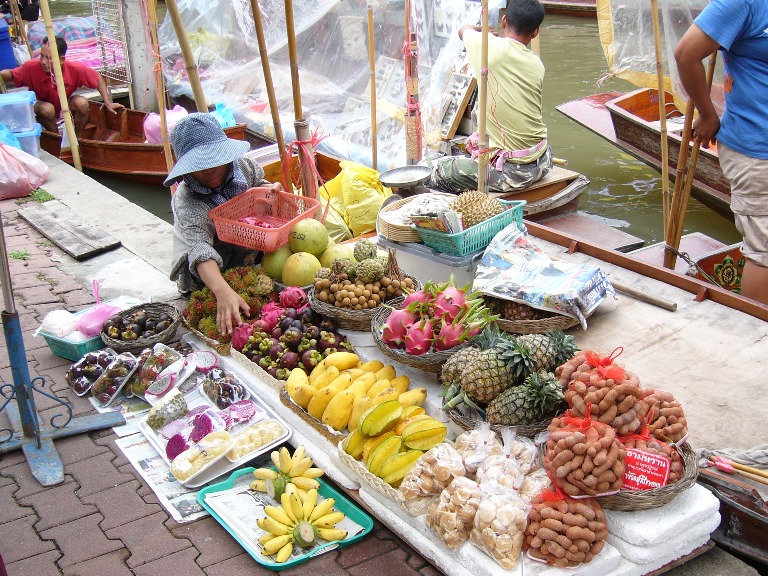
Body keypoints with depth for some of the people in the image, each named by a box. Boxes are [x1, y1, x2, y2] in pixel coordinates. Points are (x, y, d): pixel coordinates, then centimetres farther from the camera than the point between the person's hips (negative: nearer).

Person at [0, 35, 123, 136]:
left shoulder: (75, 69, -28)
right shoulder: (32, 68, -29)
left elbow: (97, 77, -13)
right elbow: (10, 74, -14)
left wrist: (108, 103, -15)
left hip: (65, 107, 2)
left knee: (81, 103, -28)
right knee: (47, 109, -35)